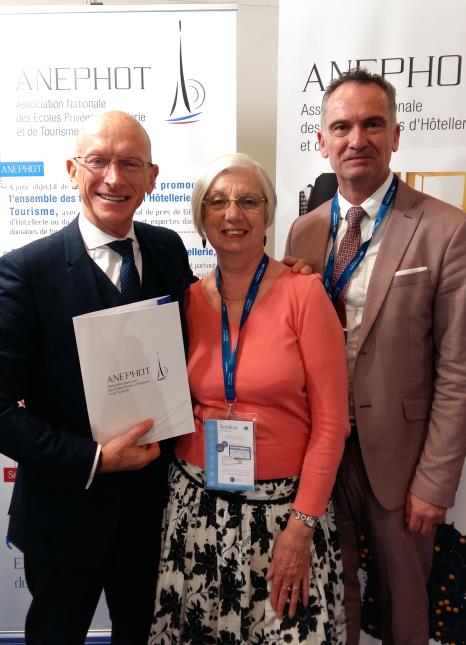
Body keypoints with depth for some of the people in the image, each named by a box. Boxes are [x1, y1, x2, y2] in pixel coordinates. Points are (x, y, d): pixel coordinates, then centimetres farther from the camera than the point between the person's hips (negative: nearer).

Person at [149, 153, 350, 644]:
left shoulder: (303, 294, -11)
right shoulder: (187, 301, 1)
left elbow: (331, 420, -10)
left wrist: (301, 524, -11)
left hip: (283, 505, -3)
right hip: (196, 502, 3)